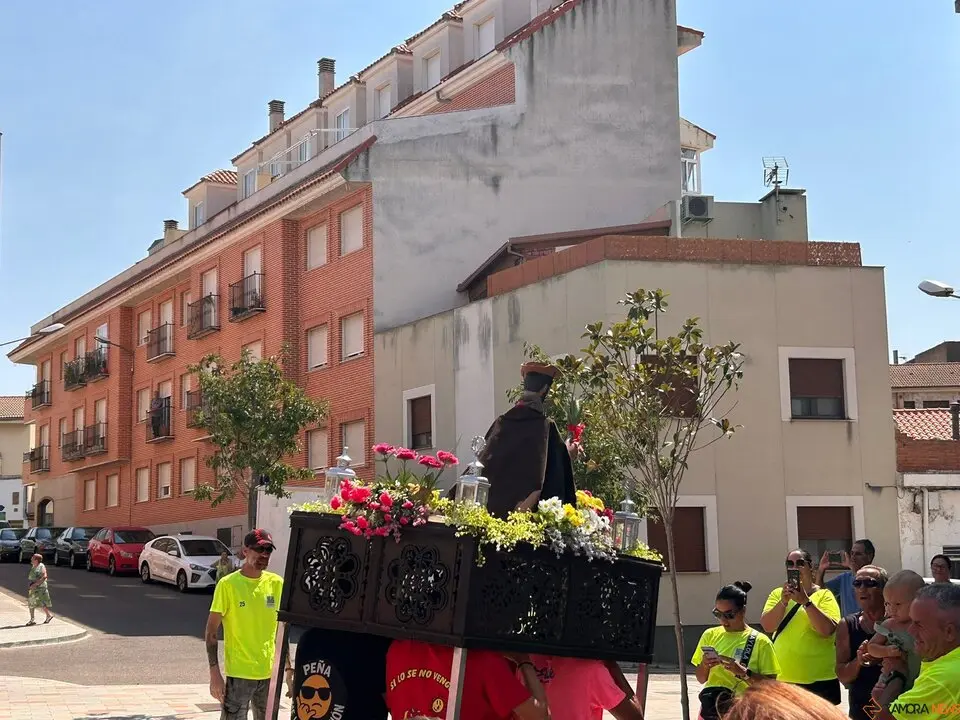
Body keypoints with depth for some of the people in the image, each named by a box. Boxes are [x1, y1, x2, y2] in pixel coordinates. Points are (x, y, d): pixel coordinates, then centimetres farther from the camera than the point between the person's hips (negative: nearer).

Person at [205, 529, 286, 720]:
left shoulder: (276, 583, 4)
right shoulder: (228, 584, -9)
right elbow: (211, 632, -7)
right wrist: (214, 673, -13)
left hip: (270, 673, 4)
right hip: (239, 674, -4)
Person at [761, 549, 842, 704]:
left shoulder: (824, 595, -1)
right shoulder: (777, 593, 8)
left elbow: (827, 630, -16)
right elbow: (767, 626, -6)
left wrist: (806, 601, -23)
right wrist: (783, 601, -20)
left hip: (819, 680, -3)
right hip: (782, 680, 3)